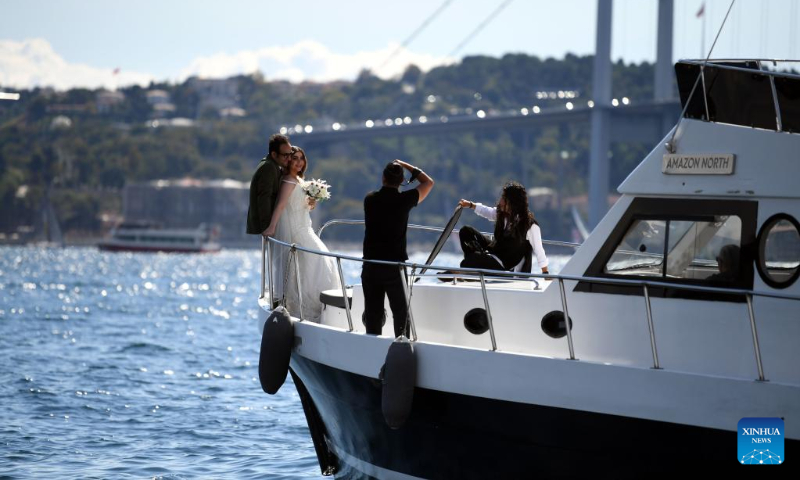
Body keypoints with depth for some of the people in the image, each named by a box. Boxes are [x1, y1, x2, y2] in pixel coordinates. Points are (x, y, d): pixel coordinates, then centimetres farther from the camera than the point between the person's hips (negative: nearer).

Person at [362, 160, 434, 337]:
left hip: (370, 266, 3)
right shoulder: (404, 200, -8)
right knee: (401, 312, 5)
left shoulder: (369, 199, 1)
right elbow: (428, 182, 7)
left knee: (372, 313, 7)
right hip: (394, 267, -3)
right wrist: (406, 166, 13)